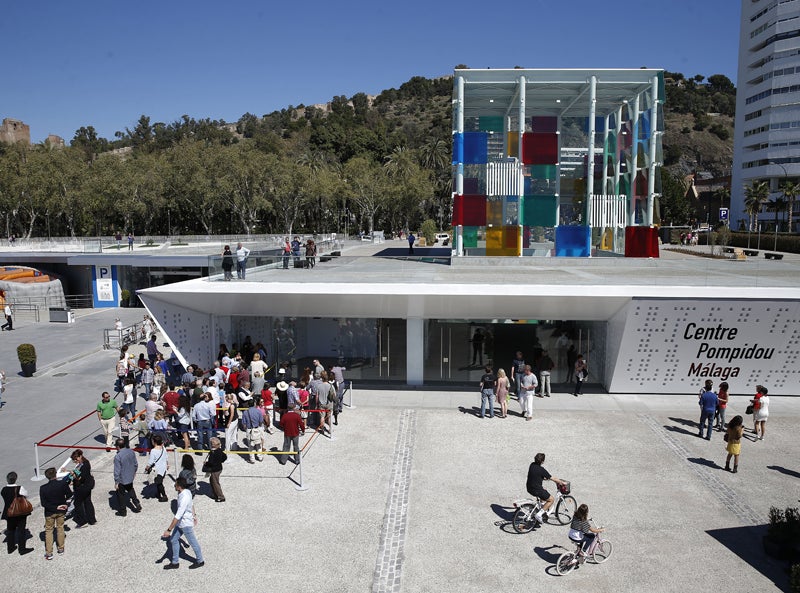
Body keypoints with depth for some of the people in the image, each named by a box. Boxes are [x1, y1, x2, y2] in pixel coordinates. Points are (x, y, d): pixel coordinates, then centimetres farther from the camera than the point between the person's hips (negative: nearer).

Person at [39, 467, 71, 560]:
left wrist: (55, 507, -13)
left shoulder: (43, 488, -21)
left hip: (50, 512, -1)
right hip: (61, 511, 1)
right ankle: (61, 548, 32)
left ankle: (49, 553, 18)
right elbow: (69, 494, -7)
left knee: (48, 531, 14)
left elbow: (43, 504, -19)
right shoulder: (63, 484, -21)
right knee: (60, 528, 20)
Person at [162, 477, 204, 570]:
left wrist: (169, 530, -31)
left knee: (193, 542, 11)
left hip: (186, 524, -9)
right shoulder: (187, 491, -7)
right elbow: (192, 505, 10)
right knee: (173, 540, 16)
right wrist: (193, 517, 24)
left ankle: (200, 561, 32)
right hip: (180, 522, 9)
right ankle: (175, 562, 32)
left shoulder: (184, 499, -35)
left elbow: (178, 516, -34)